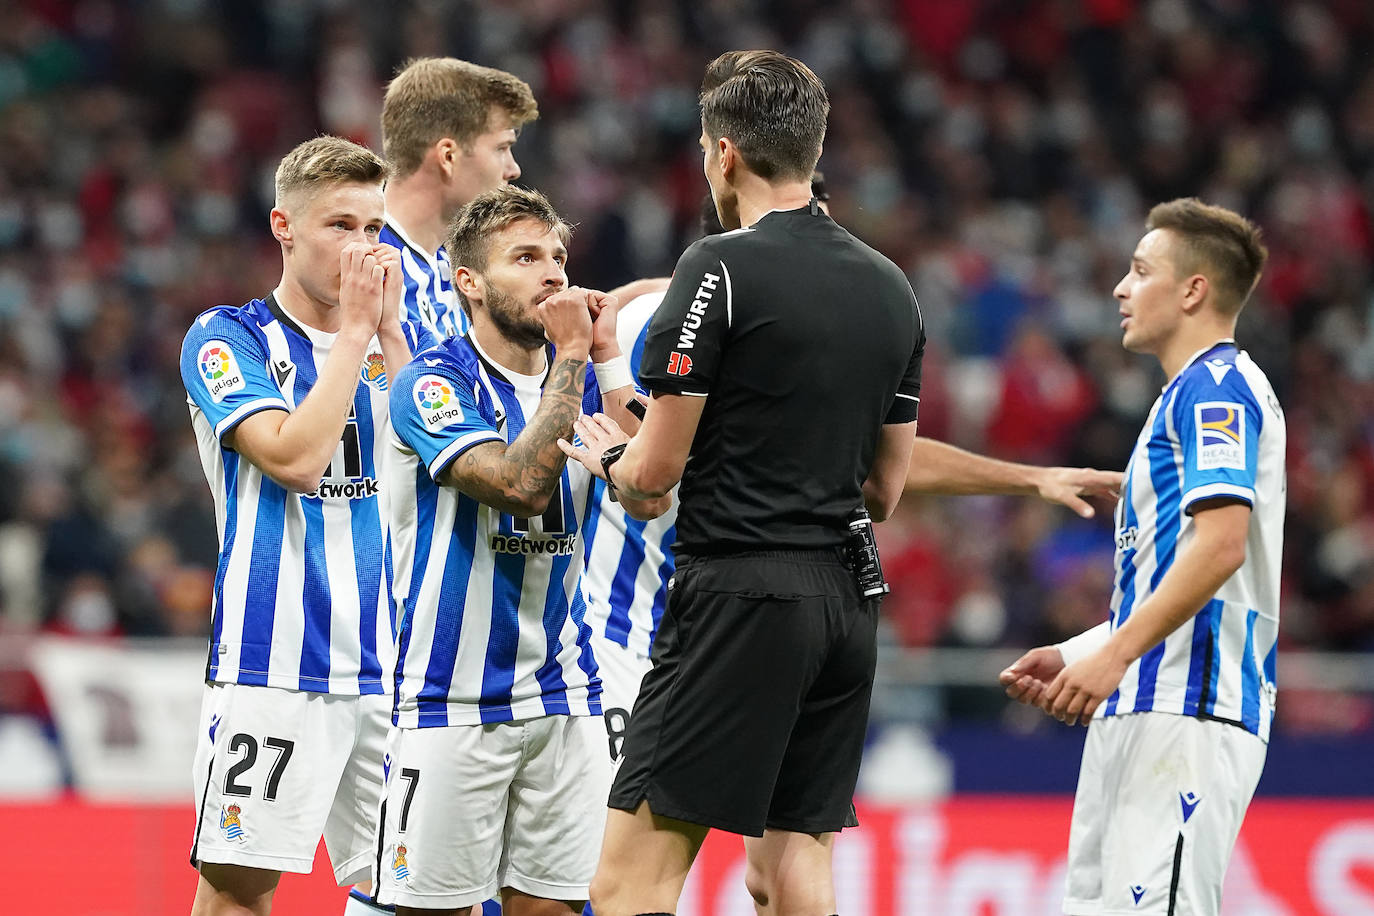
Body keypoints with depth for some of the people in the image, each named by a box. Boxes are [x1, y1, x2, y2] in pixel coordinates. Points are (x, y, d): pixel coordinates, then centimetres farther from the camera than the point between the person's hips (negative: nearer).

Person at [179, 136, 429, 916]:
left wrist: (390, 332, -2)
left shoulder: (395, 338, 16)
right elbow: (294, 458, -15)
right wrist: (353, 332, -9)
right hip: (273, 662, -5)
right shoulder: (228, 339, 0)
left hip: (387, 663, 5)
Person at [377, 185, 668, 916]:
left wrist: (607, 358, -6)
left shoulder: (580, 377, 9)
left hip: (560, 690, 6)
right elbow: (522, 485, -24)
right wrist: (572, 357, -18)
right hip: (453, 695, -5)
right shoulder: (433, 382, -9)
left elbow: (648, 497, -5)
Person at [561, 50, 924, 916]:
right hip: (846, 599, 8)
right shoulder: (891, 288, 13)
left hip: (739, 592, -7)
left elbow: (656, 470, -8)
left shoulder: (720, 269, -9)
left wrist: (609, 456, 13)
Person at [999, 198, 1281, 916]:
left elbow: (1222, 544, -21)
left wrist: (1114, 655, -24)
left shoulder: (1217, 385, -7)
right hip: (1138, 710, 11)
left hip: (1189, 711, -11)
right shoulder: (1192, 394, 26)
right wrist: (1076, 656, 23)